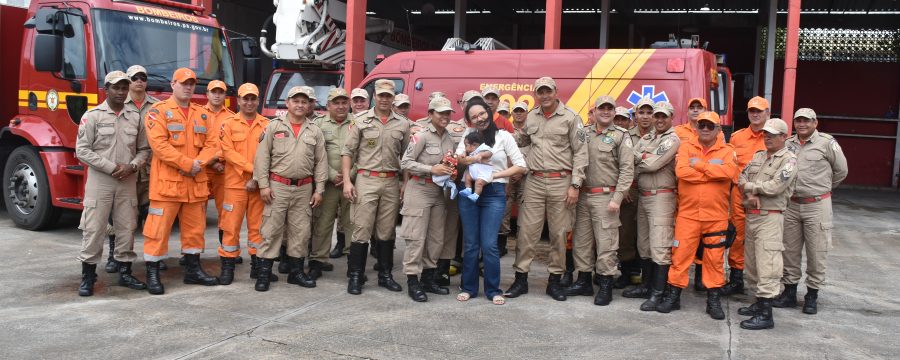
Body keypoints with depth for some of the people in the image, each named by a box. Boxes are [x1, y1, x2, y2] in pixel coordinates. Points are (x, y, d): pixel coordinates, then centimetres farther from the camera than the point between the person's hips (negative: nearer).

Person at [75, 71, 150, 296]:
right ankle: (88, 276, 7)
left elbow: (144, 149, 12)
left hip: (128, 183, 3)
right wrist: (112, 167, -12)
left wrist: (132, 166, -7)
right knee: (94, 229, -2)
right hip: (99, 182, -3)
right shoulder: (93, 116, -2)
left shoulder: (135, 117, 8)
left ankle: (124, 272, 17)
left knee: (126, 228, 7)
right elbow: (82, 150, -6)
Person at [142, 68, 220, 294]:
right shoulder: (158, 111, -3)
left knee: (195, 227, 13)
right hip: (167, 181, -6)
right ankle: (152, 274, 5)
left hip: (196, 182, 6)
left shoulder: (203, 114, 14)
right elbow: (159, 144, -15)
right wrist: (188, 164, -18)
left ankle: (193, 269, 25)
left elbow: (211, 144, 8)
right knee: (159, 228, -4)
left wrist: (199, 163, -12)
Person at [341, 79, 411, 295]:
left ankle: (385, 275, 20)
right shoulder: (361, 121, 3)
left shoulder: (403, 124, 9)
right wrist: (347, 182, -7)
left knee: (387, 232, 9)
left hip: (391, 183, 2)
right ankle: (355, 277, 5)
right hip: (366, 180, -2)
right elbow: (348, 152, 2)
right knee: (362, 230, -3)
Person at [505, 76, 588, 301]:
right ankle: (520, 278, 11)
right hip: (534, 181, 3)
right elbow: (521, 142, 27)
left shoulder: (570, 118, -2)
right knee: (526, 231, 2)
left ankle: (555, 281, 16)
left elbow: (580, 152, -4)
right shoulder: (531, 118, 10)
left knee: (559, 233, 5)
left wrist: (575, 185, -9)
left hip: (560, 182, -3)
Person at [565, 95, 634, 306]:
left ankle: (606, 286, 7)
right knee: (581, 240, 10)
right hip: (583, 195, 5)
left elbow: (627, 170, -6)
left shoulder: (621, 136, -1)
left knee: (605, 243, -3)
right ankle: (584, 281, 22)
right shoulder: (584, 133, 12)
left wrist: (617, 199, -13)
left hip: (605, 197, -5)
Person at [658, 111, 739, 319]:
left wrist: (698, 164, -12)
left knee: (715, 258, 7)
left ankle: (714, 300, 19)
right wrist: (713, 173, -11)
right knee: (680, 255, 2)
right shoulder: (686, 148, 5)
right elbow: (682, 172, -14)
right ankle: (673, 296, 13)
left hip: (716, 216, 0)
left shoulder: (727, 151, 5)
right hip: (687, 214, 0)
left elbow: (729, 172, -17)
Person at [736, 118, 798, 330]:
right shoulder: (758, 156, 17)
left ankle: (766, 314, -9)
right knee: (751, 263, 15)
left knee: (766, 264, -11)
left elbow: (775, 187, -18)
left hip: (770, 217, -8)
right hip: (751, 215, 8)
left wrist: (748, 186, -6)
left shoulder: (789, 160, -6)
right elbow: (742, 178, 8)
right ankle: (759, 302, 28)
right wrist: (751, 194, -12)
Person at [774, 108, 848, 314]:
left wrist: (822, 189, 13)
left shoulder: (827, 143, -7)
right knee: (790, 251, 11)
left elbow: (841, 171, 4)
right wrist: (796, 189, 7)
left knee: (816, 252, 4)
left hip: (817, 205, -4)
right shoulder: (788, 144, 4)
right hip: (791, 205, 4)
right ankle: (789, 292, 22)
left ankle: (812, 295, 16)